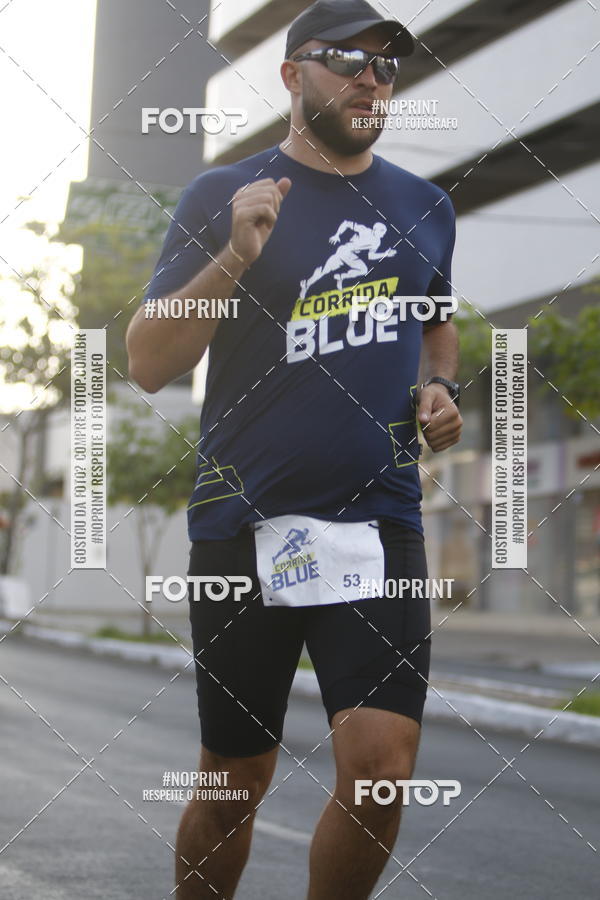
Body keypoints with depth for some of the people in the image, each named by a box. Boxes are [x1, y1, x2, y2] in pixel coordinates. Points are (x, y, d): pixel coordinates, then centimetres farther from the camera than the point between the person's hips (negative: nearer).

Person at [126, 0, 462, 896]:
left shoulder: (425, 207, 12)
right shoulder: (223, 198, 1)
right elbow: (147, 365, -4)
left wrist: (439, 388, 8)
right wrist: (236, 257, -17)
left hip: (380, 521, 2)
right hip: (243, 524, -2)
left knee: (381, 768, -12)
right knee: (234, 781, 6)